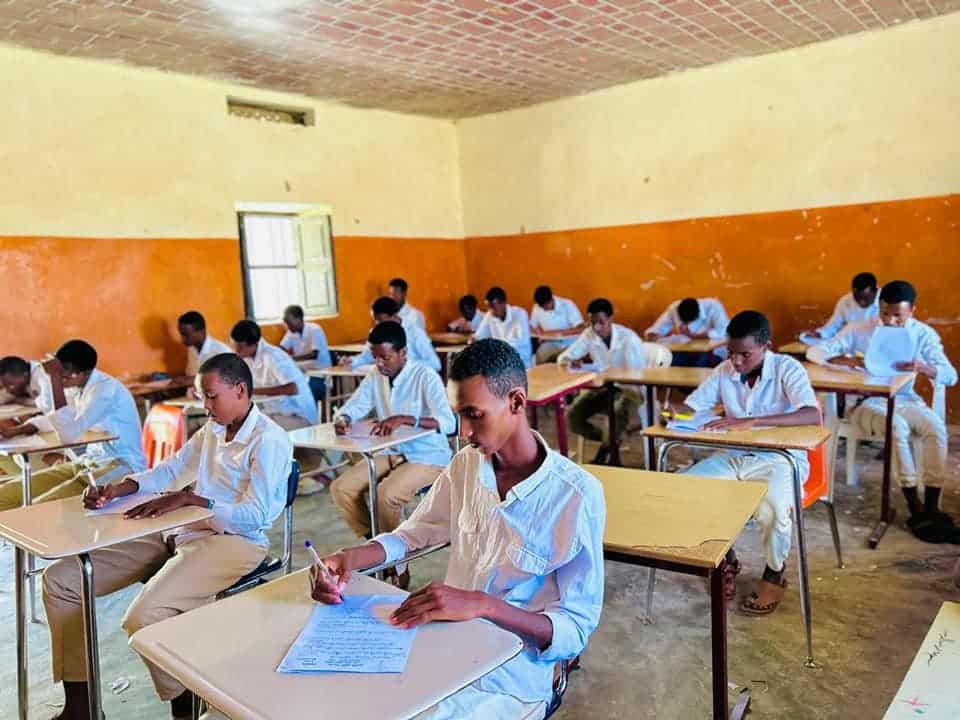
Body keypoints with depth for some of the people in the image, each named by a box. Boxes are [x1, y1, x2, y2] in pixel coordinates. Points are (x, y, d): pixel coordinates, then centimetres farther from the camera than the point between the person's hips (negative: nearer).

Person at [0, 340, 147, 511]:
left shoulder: (106, 389, -19)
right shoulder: (81, 388, 8)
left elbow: (69, 433, -28)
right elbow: (53, 418, 26)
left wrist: (55, 378, -25)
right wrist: (16, 430, 8)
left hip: (120, 467, -9)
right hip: (88, 463, 9)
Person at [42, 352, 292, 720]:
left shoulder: (269, 440, -13)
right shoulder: (211, 430, 14)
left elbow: (255, 515, -20)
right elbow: (169, 470, 19)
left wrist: (186, 498, -26)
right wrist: (118, 488, 1)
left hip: (232, 541, -9)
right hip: (180, 533, 9)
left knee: (143, 617, -32)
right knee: (60, 579, 4)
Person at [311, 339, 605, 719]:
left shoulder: (577, 494, -19)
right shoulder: (466, 464, 0)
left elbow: (577, 630, -16)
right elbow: (413, 533, 12)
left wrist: (483, 604, -31)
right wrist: (349, 558, -8)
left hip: (512, 670, -5)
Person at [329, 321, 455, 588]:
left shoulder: (425, 376, -16)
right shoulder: (375, 378, 3)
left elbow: (448, 423, -27)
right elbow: (351, 408, 7)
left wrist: (404, 419, -39)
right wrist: (342, 420, -18)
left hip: (427, 458, -7)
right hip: (390, 454, 7)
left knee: (386, 495, -29)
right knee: (340, 488, -10)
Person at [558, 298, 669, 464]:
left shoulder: (628, 338, -19)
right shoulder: (588, 335, -6)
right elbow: (562, 358, -1)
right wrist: (571, 362, -26)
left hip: (630, 388, -5)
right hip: (603, 387, 5)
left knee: (620, 412, -39)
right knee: (572, 417, -17)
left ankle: (600, 458, -17)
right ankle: (611, 442, 6)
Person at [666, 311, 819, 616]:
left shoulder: (787, 369, -15)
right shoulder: (724, 371, -1)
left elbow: (813, 416, -30)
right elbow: (691, 406, 5)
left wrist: (752, 421, -40)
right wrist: (674, 411, -21)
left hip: (779, 458, -5)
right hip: (733, 457, 5)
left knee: (774, 508, -35)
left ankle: (774, 574, 0)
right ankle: (726, 560, 8)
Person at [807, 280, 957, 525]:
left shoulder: (924, 334, -3)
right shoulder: (859, 331, -9)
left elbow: (951, 376, -8)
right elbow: (813, 352, -15)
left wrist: (923, 367, -31)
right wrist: (846, 360, -34)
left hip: (905, 400, 3)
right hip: (866, 402, -3)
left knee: (936, 426, -27)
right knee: (898, 426, -33)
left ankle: (931, 505, -19)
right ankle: (914, 503, -19)